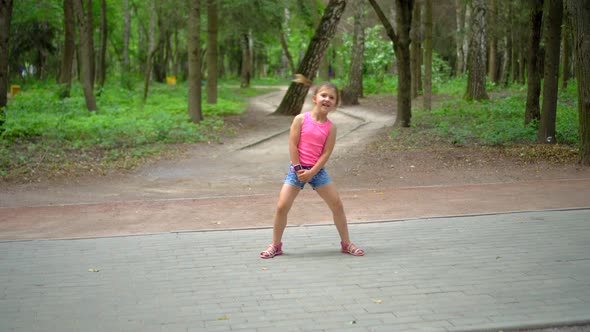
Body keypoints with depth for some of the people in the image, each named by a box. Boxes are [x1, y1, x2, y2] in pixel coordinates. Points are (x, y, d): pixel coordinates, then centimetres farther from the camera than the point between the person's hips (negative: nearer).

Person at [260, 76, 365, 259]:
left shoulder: (330, 127, -1)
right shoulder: (301, 119, -6)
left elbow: (326, 153, -7)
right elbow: (293, 145, -9)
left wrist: (311, 172, -15)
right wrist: (299, 169, -12)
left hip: (318, 170, 2)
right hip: (297, 168, -2)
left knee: (337, 205, 0)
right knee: (282, 206, -9)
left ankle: (346, 243, 15)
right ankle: (275, 245, 7)